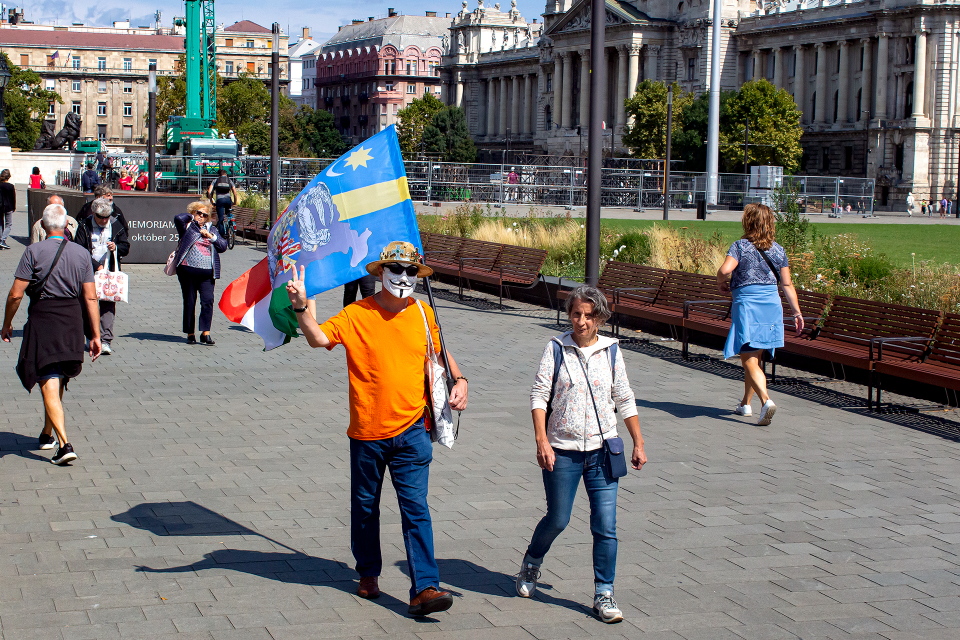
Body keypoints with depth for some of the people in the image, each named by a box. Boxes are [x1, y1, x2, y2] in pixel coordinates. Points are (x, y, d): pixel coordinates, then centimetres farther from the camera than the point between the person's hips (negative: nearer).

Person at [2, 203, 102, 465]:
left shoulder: (34, 251, -9)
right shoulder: (81, 253, 2)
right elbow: (90, 297, 1)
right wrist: (96, 334, 6)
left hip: (42, 319, -4)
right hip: (72, 321, 4)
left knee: (49, 383, -4)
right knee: (58, 381, 20)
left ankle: (64, 444, -16)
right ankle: (47, 434, 35)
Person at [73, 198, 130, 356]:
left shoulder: (116, 226, 7)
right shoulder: (85, 226, 1)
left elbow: (126, 247, 14)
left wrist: (116, 247, -9)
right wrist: (96, 265, -11)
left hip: (110, 272, 0)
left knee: (108, 306, -10)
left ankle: (106, 340, -15)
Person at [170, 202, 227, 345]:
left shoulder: (211, 229, 18)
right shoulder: (188, 226, 7)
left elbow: (223, 246, 11)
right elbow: (179, 218, -15)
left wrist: (211, 236, -3)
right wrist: (191, 216, 4)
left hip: (207, 272, 2)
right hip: (188, 270, -2)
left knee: (208, 301, -10)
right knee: (189, 302, 4)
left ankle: (205, 333, -8)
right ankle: (190, 334, 12)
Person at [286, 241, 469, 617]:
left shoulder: (423, 314, 4)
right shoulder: (357, 315, -7)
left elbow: (440, 352, 20)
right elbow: (318, 339, -19)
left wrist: (459, 380, 3)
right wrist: (301, 307, -36)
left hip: (411, 430, 1)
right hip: (367, 432, -1)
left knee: (416, 508, -8)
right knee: (365, 508, 15)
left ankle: (424, 588, -13)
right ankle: (368, 574, 35)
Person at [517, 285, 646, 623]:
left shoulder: (610, 351, 3)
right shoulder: (557, 348, -4)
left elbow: (625, 400, 11)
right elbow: (539, 395, -6)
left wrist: (638, 443, 10)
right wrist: (541, 441, -15)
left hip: (602, 450, 2)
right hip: (562, 451, -2)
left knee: (606, 525, -3)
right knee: (558, 519, 9)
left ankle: (604, 595, 7)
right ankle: (531, 564, 39)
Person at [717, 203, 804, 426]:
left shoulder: (741, 246, -5)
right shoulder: (778, 250, 8)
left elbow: (725, 270, -19)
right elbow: (787, 284, 6)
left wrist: (721, 283, 2)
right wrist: (797, 311, 8)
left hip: (746, 305, -5)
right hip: (772, 305, 5)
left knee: (749, 360, -4)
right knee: (756, 358, 18)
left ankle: (766, 400, -25)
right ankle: (745, 403, 29)